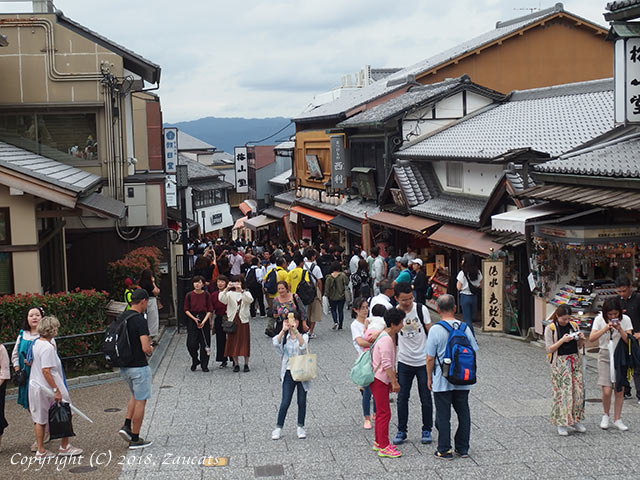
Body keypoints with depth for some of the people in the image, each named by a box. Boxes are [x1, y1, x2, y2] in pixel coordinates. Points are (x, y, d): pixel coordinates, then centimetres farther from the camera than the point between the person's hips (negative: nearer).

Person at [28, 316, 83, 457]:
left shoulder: (36, 343, 6)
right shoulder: (48, 347, -21)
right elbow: (46, 371, -25)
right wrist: (56, 390, -23)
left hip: (34, 386, 8)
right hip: (48, 388, -8)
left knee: (39, 419, 12)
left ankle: (40, 450, 18)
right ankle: (64, 447, 17)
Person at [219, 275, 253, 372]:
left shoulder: (246, 293, 4)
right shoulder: (230, 294, 5)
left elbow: (250, 300, -19)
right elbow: (221, 299, -14)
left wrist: (241, 290, -31)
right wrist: (226, 289, -29)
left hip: (243, 320, -1)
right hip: (232, 320, 1)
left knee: (245, 342, 0)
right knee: (233, 342, 3)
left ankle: (246, 364, 10)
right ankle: (236, 364, 13)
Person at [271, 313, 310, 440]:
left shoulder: (303, 336, 0)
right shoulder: (284, 337, 3)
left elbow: (303, 345, -23)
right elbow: (276, 343, -19)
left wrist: (296, 331, -35)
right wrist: (283, 330, -28)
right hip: (288, 373, 0)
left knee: (302, 401, 7)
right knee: (285, 402, -3)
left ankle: (301, 427, 20)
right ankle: (278, 428, 7)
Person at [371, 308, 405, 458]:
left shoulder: (389, 337, 11)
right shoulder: (386, 340, -22)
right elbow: (386, 364, -24)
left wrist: (393, 380, 21)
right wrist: (394, 382, -20)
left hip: (382, 379, 10)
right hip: (378, 380, -10)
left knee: (381, 412, 17)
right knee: (384, 413, -6)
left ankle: (379, 442, 27)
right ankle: (383, 447, 0)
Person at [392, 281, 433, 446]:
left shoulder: (421, 309, -9)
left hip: (423, 360, -1)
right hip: (404, 362, 1)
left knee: (426, 398, 6)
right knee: (402, 398, 6)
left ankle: (427, 430, 21)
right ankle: (401, 431, 19)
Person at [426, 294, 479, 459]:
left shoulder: (435, 330, -14)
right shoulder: (465, 328, -2)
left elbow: (430, 358, -11)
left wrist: (429, 378, 3)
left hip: (442, 382, -4)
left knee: (443, 415, 5)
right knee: (463, 413, 14)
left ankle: (444, 450, 11)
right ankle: (463, 448, 22)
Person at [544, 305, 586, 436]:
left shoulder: (574, 325, 8)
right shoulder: (550, 329, -5)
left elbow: (579, 346, 15)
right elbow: (549, 349, -9)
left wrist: (581, 339, -6)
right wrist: (562, 340, -20)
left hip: (575, 360, 5)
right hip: (560, 362, -5)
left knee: (579, 390, 2)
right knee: (562, 392, -7)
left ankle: (575, 421, 15)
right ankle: (561, 423, 2)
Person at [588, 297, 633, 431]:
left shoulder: (625, 320, -4)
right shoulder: (599, 319, -5)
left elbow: (629, 341, -7)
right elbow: (591, 338, -12)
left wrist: (620, 329, -21)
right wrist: (605, 329, -23)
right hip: (605, 356, -1)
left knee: (620, 390, 1)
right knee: (607, 391, -10)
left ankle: (617, 419, 15)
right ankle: (606, 415, 16)